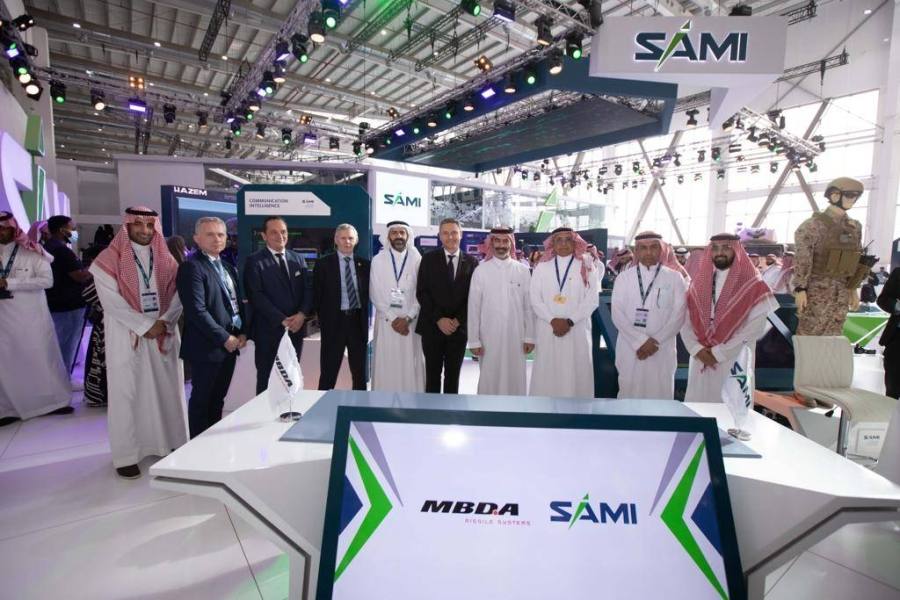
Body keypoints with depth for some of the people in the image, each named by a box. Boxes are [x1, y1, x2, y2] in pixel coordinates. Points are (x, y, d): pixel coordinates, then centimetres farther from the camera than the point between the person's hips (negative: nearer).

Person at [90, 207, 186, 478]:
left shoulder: (166, 259, 8)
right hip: (127, 335, -3)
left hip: (163, 333, 3)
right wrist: (145, 326, -15)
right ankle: (126, 454, 13)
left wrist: (163, 322, -12)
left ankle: (168, 442, 22)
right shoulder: (108, 260, -3)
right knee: (127, 393, 2)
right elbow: (111, 301, -11)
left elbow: (178, 294, 3)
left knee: (166, 389, 8)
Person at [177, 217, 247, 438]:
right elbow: (196, 310, -20)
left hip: (231, 343, 8)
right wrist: (224, 338, -17)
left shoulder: (228, 267, 14)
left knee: (217, 399, 17)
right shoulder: (191, 266, -12)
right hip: (207, 346, -8)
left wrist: (242, 333, 3)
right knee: (201, 399, 5)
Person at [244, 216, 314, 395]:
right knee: (267, 380, 6)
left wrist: (302, 314, -10)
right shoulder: (254, 261, -4)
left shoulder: (298, 258, 12)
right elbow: (256, 296, -11)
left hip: (296, 327, 4)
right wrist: (282, 320, -16)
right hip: (269, 330, -4)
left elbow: (308, 288, 6)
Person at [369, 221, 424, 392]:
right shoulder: (378, 260, 5)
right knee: (385, 364, 1)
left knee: (411, 365, 1)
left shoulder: (418, 260, 3)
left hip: (410, 322, 0)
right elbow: (376, 294, 1)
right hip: (386, 321, 1)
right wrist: (392, 318, -8)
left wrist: (407, 318, -10)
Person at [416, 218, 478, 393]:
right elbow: (421, 293, -3)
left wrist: (458, 320, -9)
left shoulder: (471, 262, 5)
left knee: (453, 375, 10)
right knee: (433, 374, 7)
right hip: (432, 327, -1)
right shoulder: (428, 259, 3)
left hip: (458, 328, 1)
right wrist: (439, 319, -11)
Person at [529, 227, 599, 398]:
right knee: (546, 372, 2)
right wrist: (553, 320, -10)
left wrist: (570, 322, -10)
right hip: (547, 329, 1)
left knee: (576, 372, 1)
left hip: (577, 329, -1)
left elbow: (592, 300, 0)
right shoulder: (541, 267, 9)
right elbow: (535, 299, 2)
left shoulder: (586, 267, 7)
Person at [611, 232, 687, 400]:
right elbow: (617, 314, -3)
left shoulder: (675, 278, 4)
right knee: (629, 393, 6)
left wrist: (655, 341, -12)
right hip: (629, 347, 0)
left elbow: (678, 315, -2)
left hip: (662, 349, 0)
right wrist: (640, 341, -13)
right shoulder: (624, 277, 5)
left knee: (660, 393, 5)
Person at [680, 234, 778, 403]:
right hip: (701, 361, 3)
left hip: (735, 362, -3)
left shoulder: (751, 285, -3)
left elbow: (755, 328, -11)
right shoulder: (699, 282, 8)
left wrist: (719, 352, -12)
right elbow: (686, 322, 5)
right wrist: (698, 350, -9)